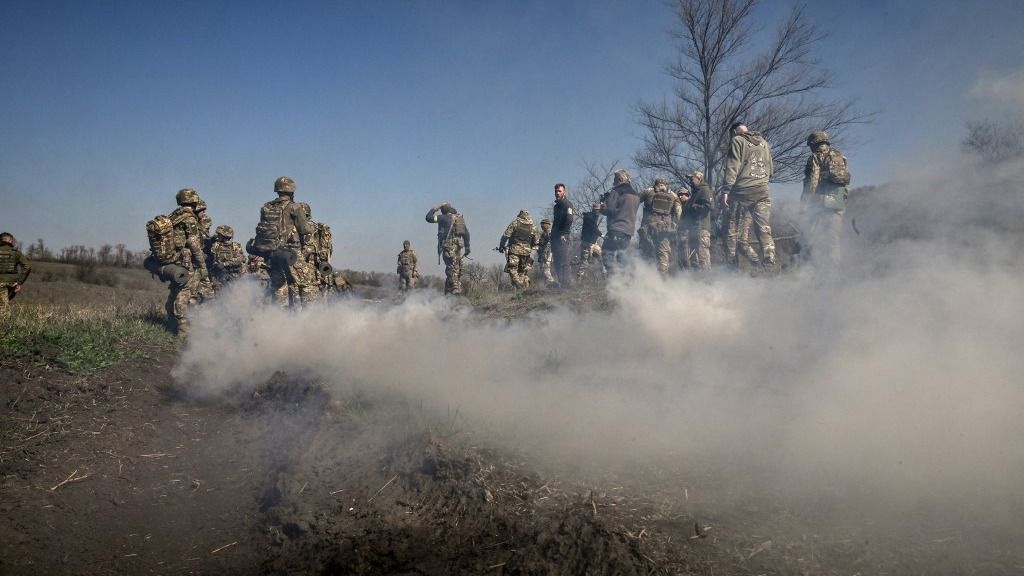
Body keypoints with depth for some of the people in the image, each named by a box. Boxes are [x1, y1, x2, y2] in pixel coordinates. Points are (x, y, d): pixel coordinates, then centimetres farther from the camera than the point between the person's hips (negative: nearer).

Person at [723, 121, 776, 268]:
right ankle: (770, 266, -7)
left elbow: (732, 167, -8)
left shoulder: (737, 140, 1)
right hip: (763, 192, 5)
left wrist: (726, 190, -11)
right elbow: (770, 169, 21)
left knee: (733, 231, 1)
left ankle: (733, 266, -5)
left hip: (742, 191, -5)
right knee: (765, 231, 1)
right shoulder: (764, 142, 18)